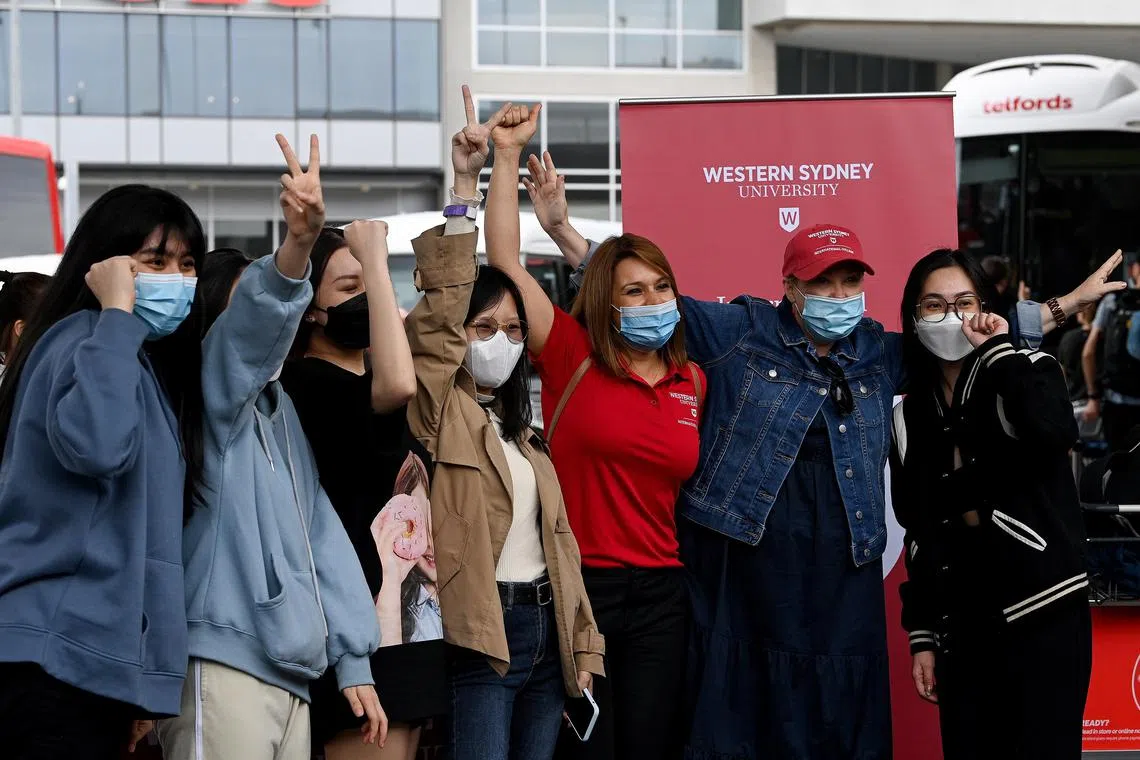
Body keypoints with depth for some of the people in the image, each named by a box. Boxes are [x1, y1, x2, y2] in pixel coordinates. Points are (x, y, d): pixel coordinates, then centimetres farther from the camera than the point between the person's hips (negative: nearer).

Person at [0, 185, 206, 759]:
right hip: (60, 651, -10)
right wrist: (117, 312, -18)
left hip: (100, 652, 10)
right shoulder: (83, 339, -8)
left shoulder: (151, 367, 21)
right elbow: (96, 445, -30)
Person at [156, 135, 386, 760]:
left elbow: (321, 536, 19)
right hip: (224, 666, -8)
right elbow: (258, 319, -23)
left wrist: (353, 658, 15)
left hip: (292, 675, 8)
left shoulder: (279, 413, 22)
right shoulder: (207, 393, -2)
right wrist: (297, 245, -42)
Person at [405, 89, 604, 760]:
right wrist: (465, 187, -21)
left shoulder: (524, 435, 18)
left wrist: (583, 646, 12)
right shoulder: (443, 416, -2)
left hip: (547, 628, 7)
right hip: (482, 635, -7)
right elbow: (437, 316, -17)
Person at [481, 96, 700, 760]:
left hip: (661, 594, 3)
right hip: (580, 585, -3)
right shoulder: (572, 357, -2)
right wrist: (508, 156, -12)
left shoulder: (693, 382, 10)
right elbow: (506, 260, -9)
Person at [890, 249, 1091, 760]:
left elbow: (1055, 433, -25)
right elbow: (918, 533, 13)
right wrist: (921, 635, 9)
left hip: (1044, 617, -4)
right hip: (961, 626, 4)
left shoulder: (1029, 373, -1)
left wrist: (999, 351, -16)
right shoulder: (909, 417, 10)